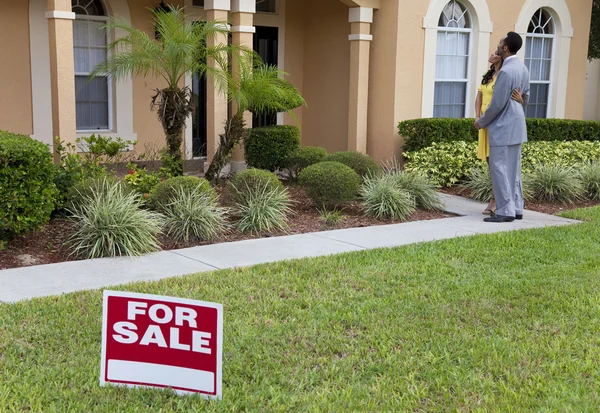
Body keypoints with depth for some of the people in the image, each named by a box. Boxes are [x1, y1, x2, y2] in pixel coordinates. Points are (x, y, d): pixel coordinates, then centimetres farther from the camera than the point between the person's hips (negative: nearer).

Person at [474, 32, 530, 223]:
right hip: (517, 126, 10)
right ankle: (517, 208, 18)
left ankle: (505, 211, -3)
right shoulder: (522, 68, 9)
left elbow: (497, 104, -19)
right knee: (513, 169, 13)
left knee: (498, 168, -4)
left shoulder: (506, 71, -20)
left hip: (503, 127, -10)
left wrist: (481, 122, -5)